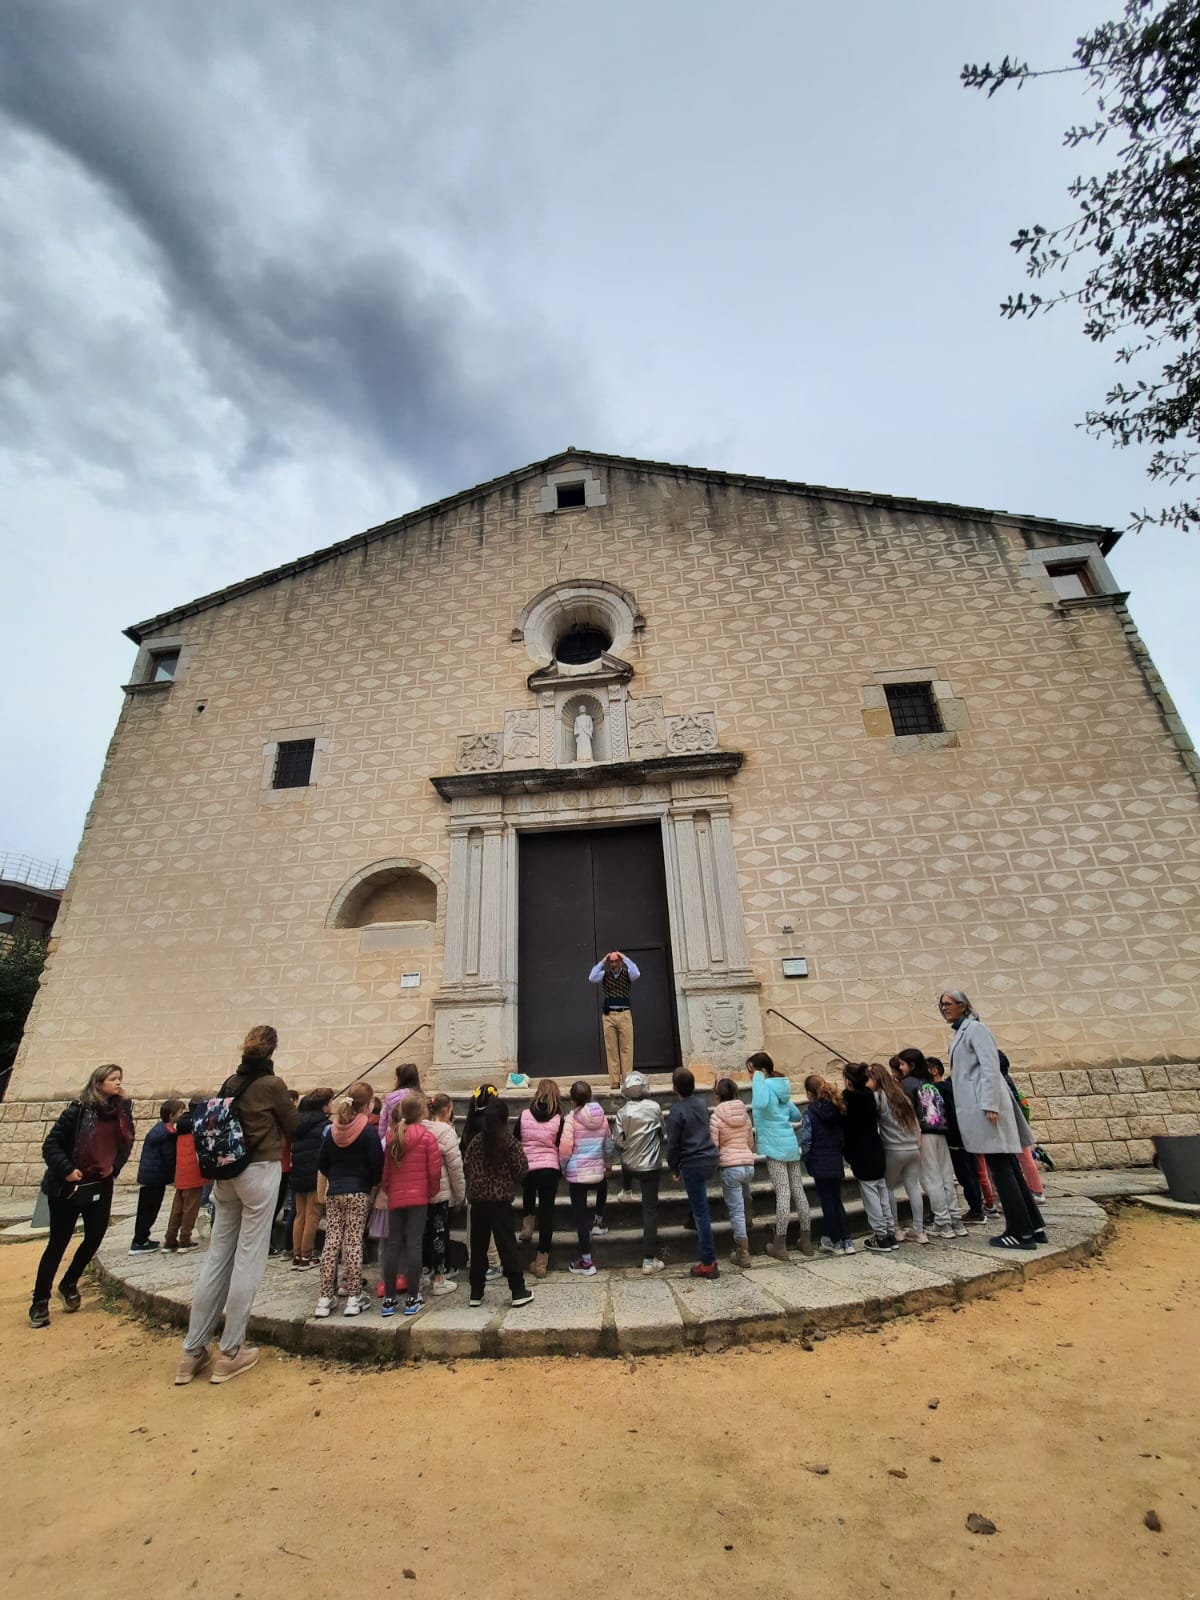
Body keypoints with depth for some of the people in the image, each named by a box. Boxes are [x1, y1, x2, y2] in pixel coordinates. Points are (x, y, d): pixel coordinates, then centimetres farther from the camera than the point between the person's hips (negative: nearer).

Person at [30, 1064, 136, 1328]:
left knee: (94, 1238, 4)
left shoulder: (122, 1111, -2)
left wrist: (114, 1167, -2)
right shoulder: (78, 1111, -17)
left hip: (101, 1186, 5)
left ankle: (69, 1284, 29)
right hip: (68, 1188, -5)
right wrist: (66, 1170, -23)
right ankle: (40, 1301, 20)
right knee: (58, 1243, 3)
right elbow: (51, 1144, -13)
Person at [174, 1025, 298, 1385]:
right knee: (248, 1260, 3)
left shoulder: (230, 1083, 5)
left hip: (225, 1173, 7)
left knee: (217, 1257, 13)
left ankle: (193, 1351, 21)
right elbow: (292, 1127, -2)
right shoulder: (272, 1084, -13)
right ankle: (231, 1352, 12)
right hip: (259, 1171, -6)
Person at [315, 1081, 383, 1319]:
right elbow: (377, 1164, -13)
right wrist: (375, 1185, 6)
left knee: (331, 1242, 9)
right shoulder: (368, 1131, -12)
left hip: (334, 1192, 5)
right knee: (354, 1243, 1)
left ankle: (325, 1298, 13)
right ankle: (353, 1298, 6)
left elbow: (321, 1162, 10)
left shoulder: (333, 1130, 6)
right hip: (359, 1192, -5)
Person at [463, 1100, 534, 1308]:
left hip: (477, 1200, 3)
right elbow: (522, 1171, -8)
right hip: (501, 1200, -3)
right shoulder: (509, 1142, -10)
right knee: (507, 1246, 3)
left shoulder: (476, 1141, 1)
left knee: (478, 1247, 13)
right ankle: (518, 1292, 8)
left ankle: (476, 1293, 20)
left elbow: (466, 1167, 4)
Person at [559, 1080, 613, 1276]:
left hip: (576, 1173, -4)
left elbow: (565, 1149, -17)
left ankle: (586, 1261, 12)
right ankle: (598, 1221, 41)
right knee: (603, 1186, 38)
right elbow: (608, 1145, 11)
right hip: (597, 1171, 4)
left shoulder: (571, 1119, -15)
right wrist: (607, 1164, 27)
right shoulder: (602, 1117, -1)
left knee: (580, 1215, 6)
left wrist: (563, 1167, 2)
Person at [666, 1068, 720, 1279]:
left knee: (701, 1213, 1)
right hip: (710, 1160, 7)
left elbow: (673, 1144, -11)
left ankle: (709, 1263, 7)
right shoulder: (701, 1103, 6)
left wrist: (674, 1168, 4)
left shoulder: (677, 1110, -14)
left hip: (693, 1165, -7)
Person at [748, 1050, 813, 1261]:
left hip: (775, 1147, -8)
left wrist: (758, 1078, -27)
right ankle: (807, 1241, 22)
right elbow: (796, 1115, 21)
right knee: (798, 1191, 12)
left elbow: (760, 1104, -37)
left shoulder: (765, 1086, -13)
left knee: (783, 1194, -5)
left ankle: (780, 1246, 4)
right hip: (791, 1145, 8)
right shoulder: (781, 1087, 13)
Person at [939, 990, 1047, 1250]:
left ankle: (1021, 1232, 2)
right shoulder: (962, 1033, 20)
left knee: (1001, 1171, -4)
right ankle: (1033, 1227, 18)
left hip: (986, 1107, -9)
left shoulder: (974, 1028, -8)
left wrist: (990, 1105, -22)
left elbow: (990, 1067, -17)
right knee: (1009, 1170, 12)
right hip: (979, 1107, 9)